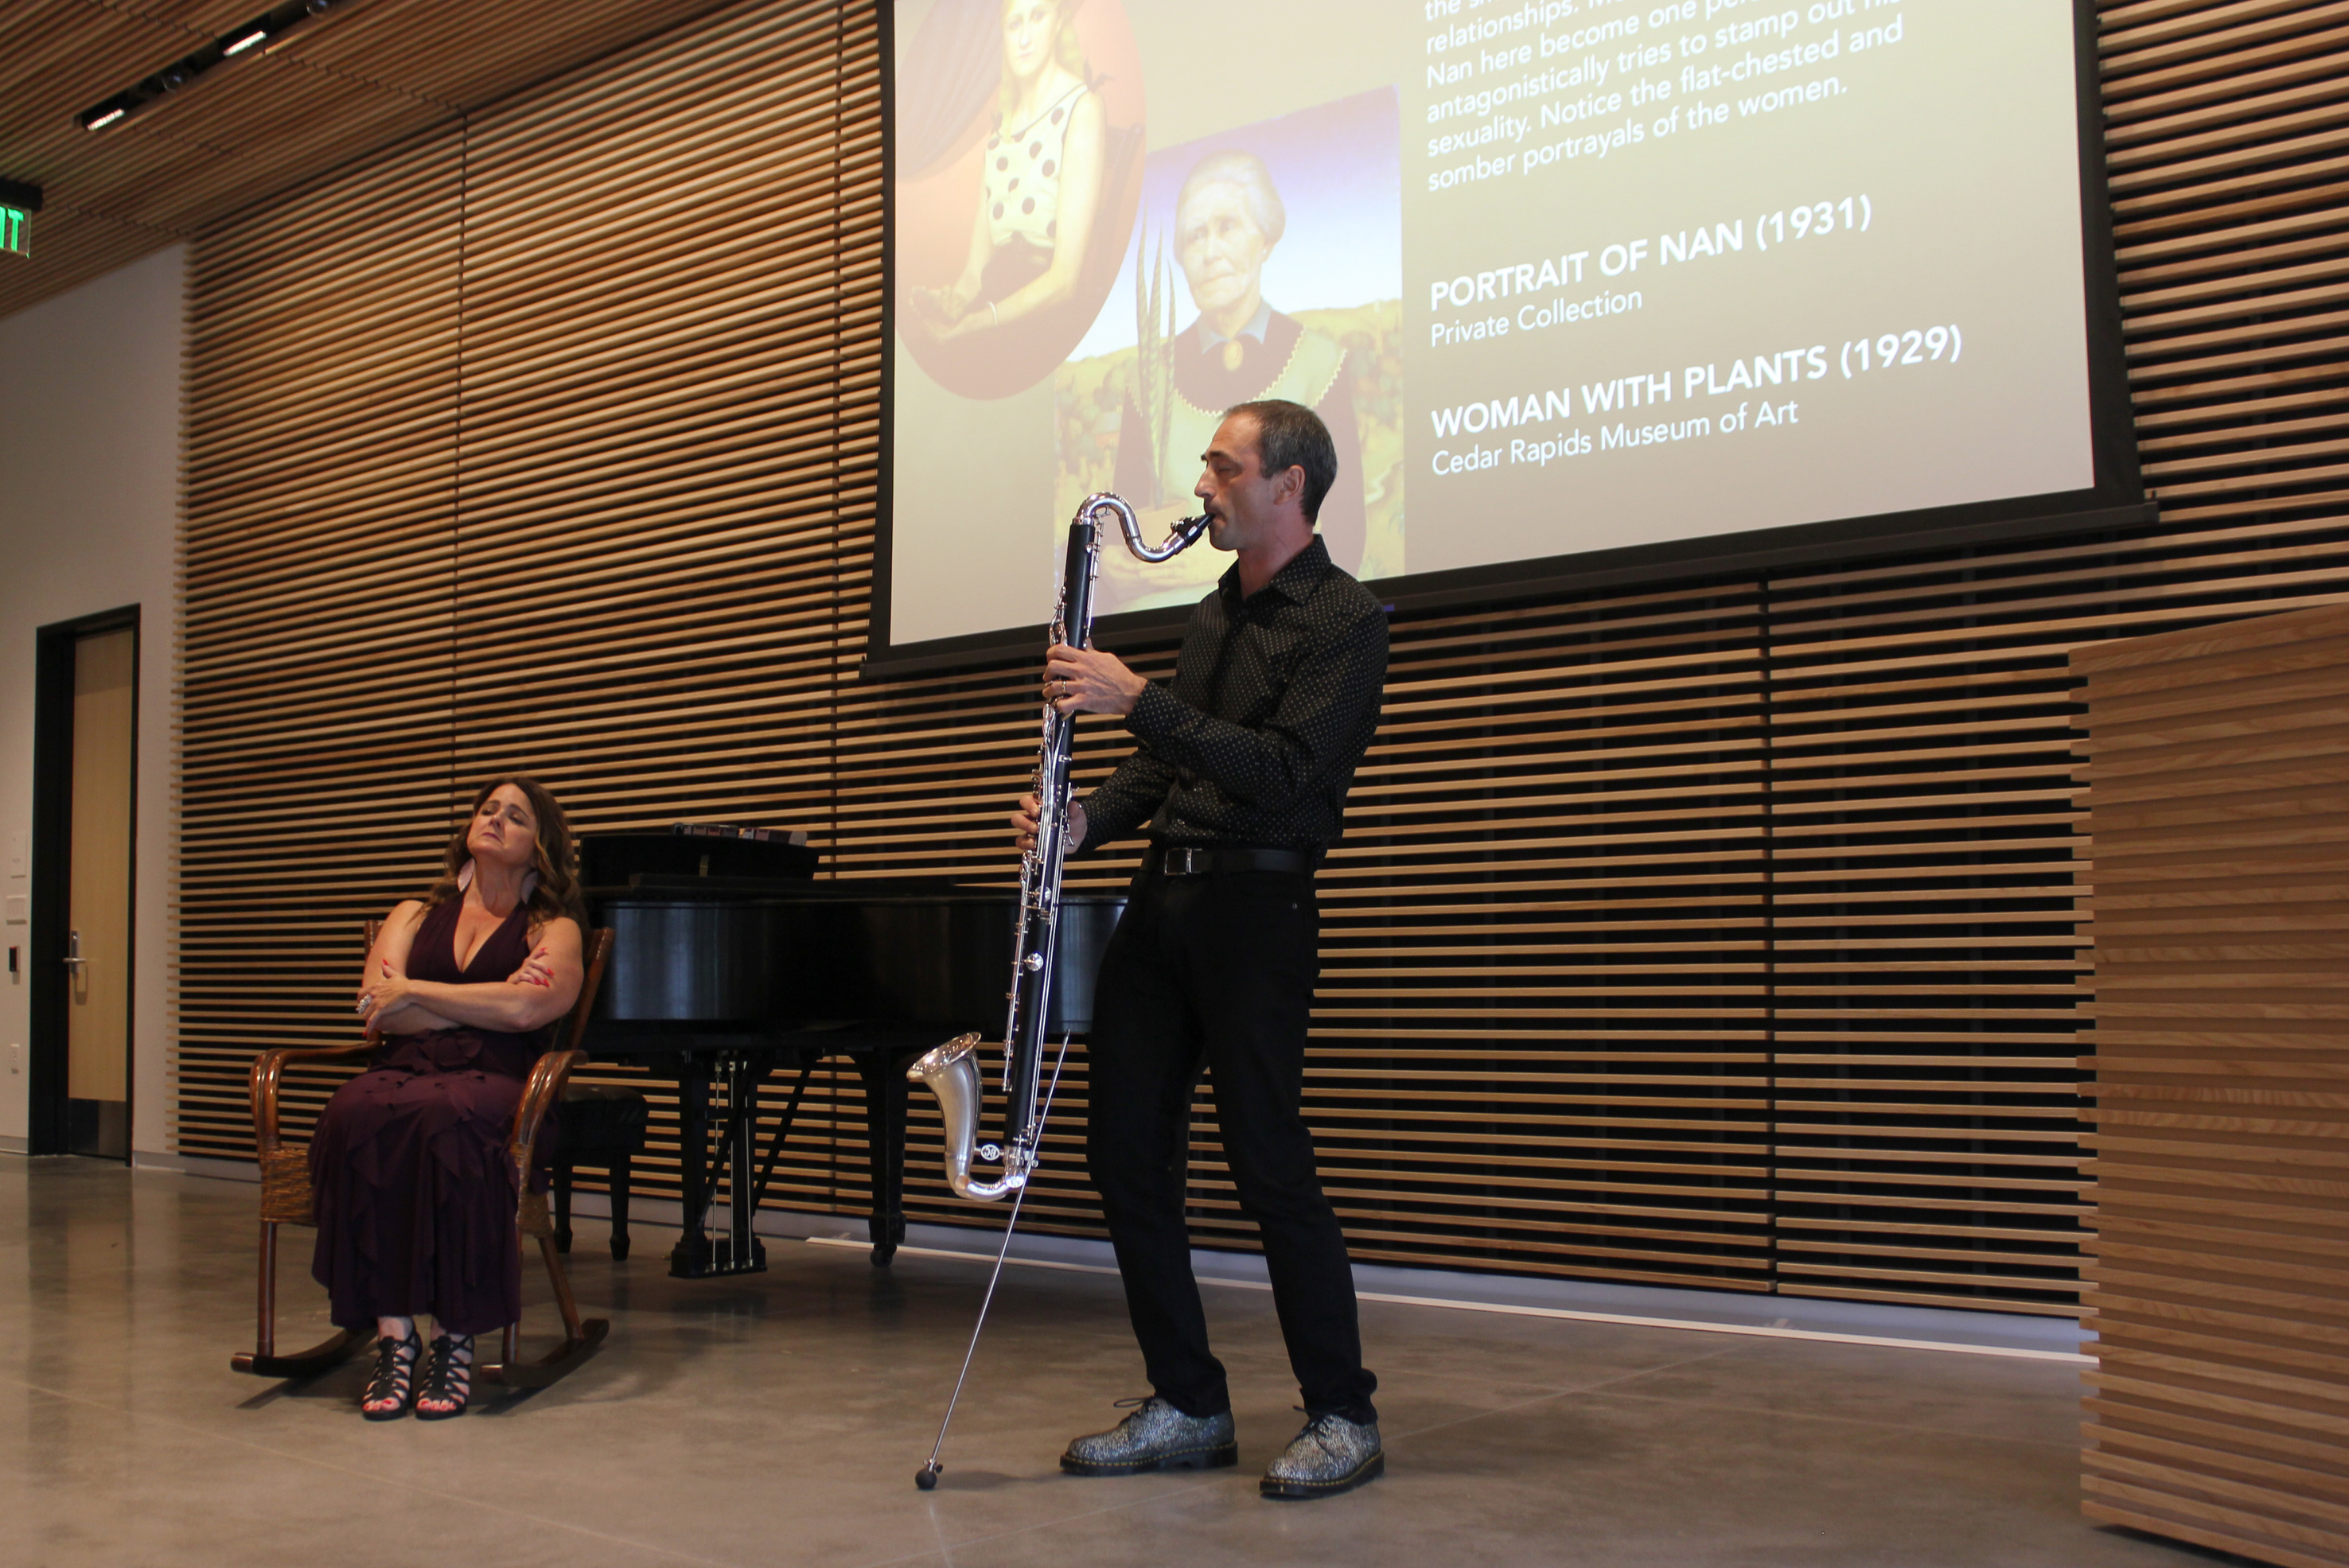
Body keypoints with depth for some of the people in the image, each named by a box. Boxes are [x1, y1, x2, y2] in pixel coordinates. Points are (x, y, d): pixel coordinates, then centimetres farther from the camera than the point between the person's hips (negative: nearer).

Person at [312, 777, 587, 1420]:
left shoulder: (553, 930, 16)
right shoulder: (416, 915, 26)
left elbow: (525, 1010, -7)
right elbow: (376, 1017, 9)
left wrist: (411, 992, 0)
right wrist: (483, 1003, 0)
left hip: (493, 1079, -3)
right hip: (403, 1068, 3)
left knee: (444, 1118, -39)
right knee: (356, 1117, -34)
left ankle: (454, 1341, -32)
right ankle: (393, 1333, -32)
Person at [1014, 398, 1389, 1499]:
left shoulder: (1344, 620, -8)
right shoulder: (1215, 613, 19)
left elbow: (1283, 774, -19)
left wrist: (1136, 701, -22)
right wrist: (1084, 817, 2)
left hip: (1255, 906, -8)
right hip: (1162, 897, 8)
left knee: (1269, 1163, -6)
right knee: (1127, 1155, 6)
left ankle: (1343, 1419, 8)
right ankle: (1188, 1408, 17)